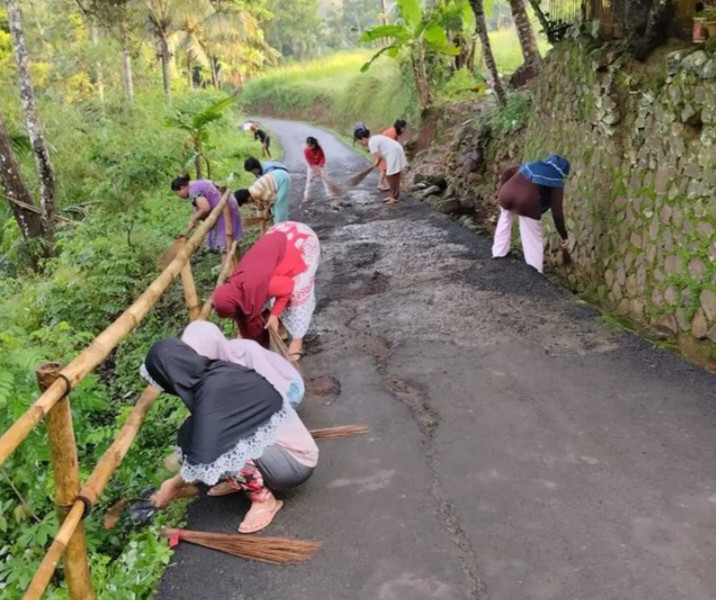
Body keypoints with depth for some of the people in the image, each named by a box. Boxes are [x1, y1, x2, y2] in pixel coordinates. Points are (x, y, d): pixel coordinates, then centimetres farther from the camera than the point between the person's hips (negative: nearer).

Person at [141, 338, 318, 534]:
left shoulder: (212, 392, -25)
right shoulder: (219, 373, 1)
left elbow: (204, 456, -21)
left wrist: (173, 486, -5)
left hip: (295, 463, -8)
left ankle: (264, 498, -6)